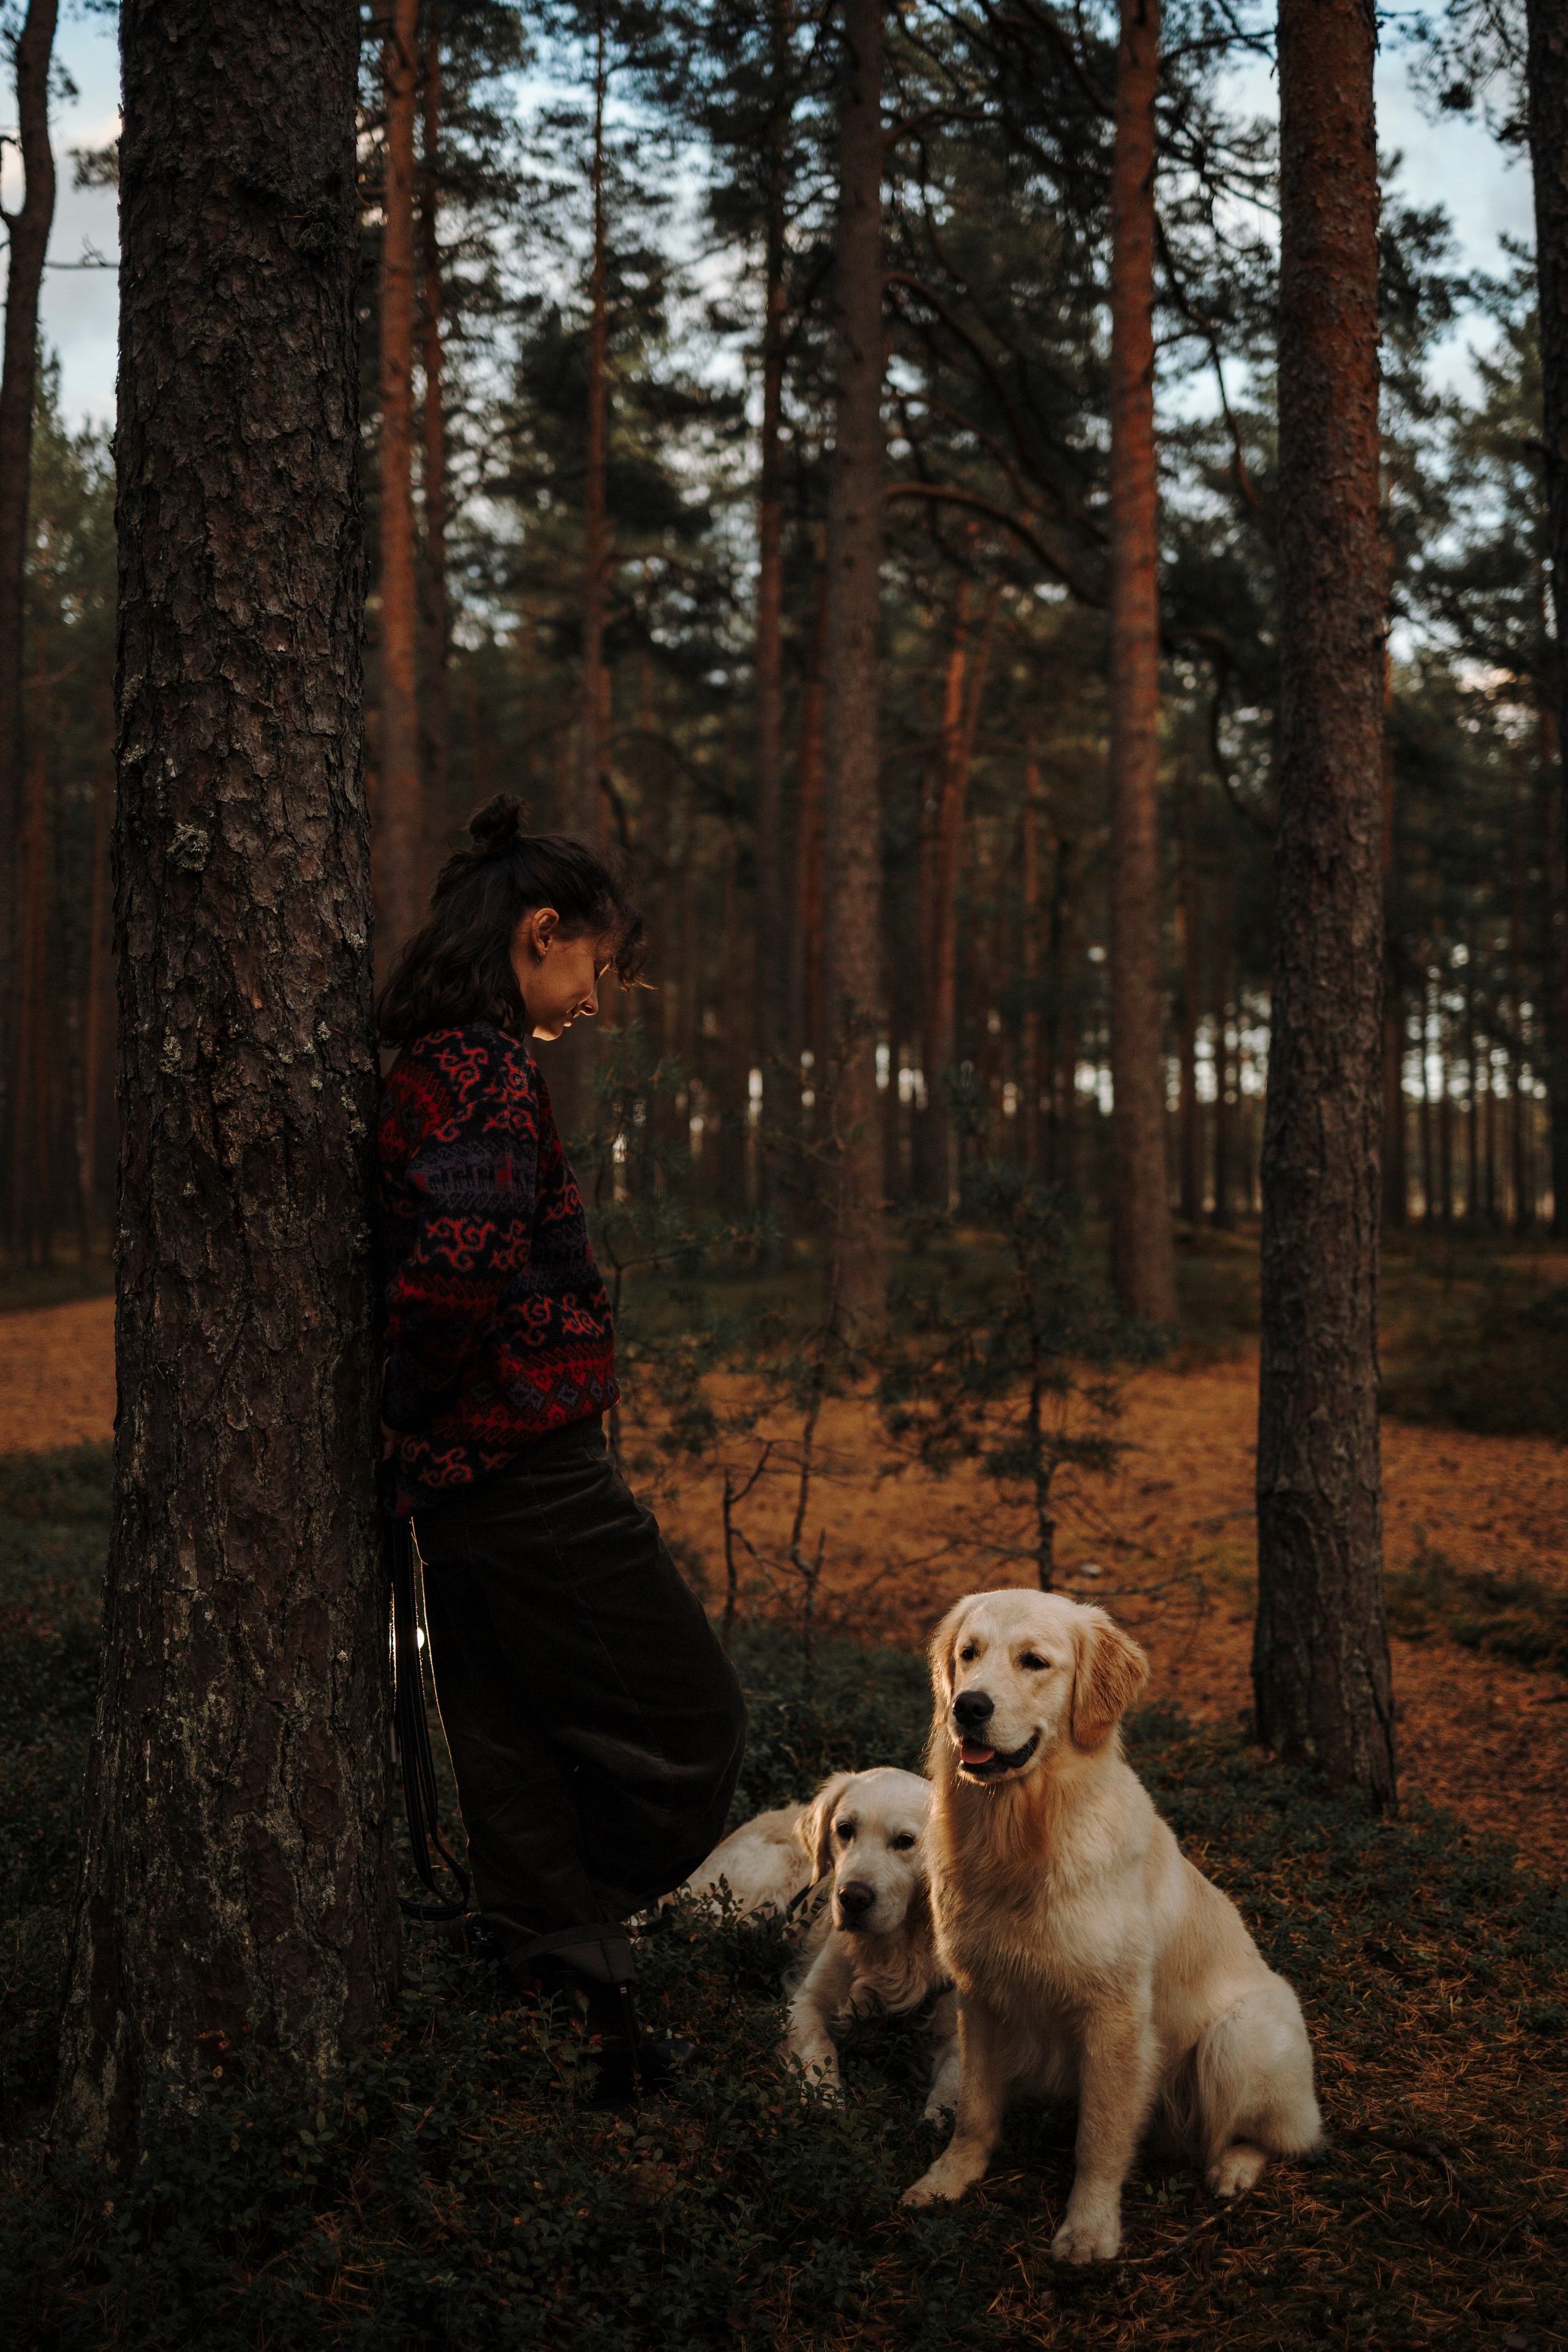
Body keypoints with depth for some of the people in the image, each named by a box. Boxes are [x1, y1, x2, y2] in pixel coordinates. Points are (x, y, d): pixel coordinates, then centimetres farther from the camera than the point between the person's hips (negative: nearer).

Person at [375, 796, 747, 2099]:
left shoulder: (427, 1066, 12)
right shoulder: (489, 1074, -18)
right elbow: (461, 1270, -32)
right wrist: (419, 1404, -16)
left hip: (464, 1484, 10)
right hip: (535, 1471, -10)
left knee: (521, 1763, 16)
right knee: (689, 1726, 4)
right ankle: (568, 1994, 12)